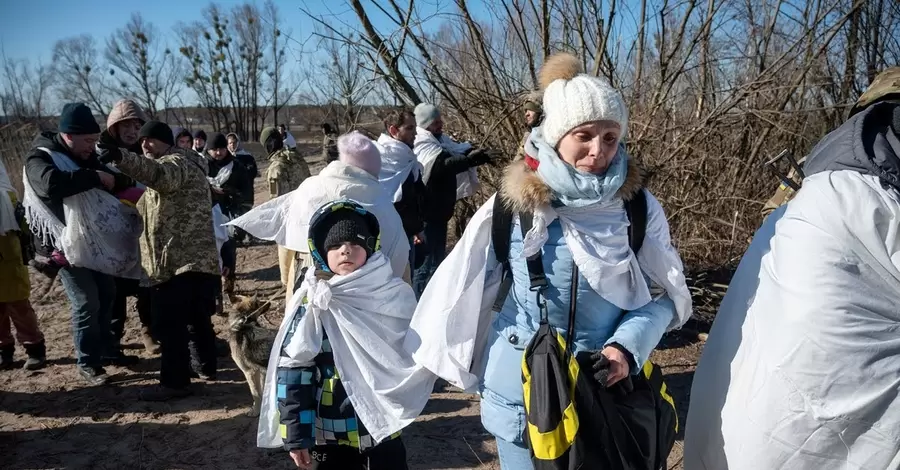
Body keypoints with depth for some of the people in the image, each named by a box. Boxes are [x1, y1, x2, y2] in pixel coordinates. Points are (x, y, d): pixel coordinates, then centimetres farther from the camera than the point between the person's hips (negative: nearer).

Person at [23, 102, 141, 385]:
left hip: (93, 239, 8)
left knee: (106, 294, 15)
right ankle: (87, 363, 8)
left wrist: (128, 186, -4)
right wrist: (95, 176, -34)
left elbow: (108, 180, 17)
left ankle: (108, 350, 31)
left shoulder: (84, 156, 7)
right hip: (66, 244, -8)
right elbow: (51, 183, -41)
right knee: (86, 303, -7)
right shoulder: (41, 159, -18)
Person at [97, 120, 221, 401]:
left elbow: (158, 174, -35)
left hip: (177, 261, -11)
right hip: (198, 258, 11)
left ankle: (175, 382, 0)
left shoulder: (176, 162, -10)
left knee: (168, 322, -6)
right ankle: (206, 365, 33)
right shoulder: (179, 167, 26)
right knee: (197, 316, 20)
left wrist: (120, 157, -50)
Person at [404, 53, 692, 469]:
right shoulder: (512, 204, -11)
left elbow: (665, 294, 0)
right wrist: (452, 358, 5)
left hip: (606, 388, 1)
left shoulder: (638, 206, -9)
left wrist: (627, 346, -15)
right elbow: (463, 291, 0)